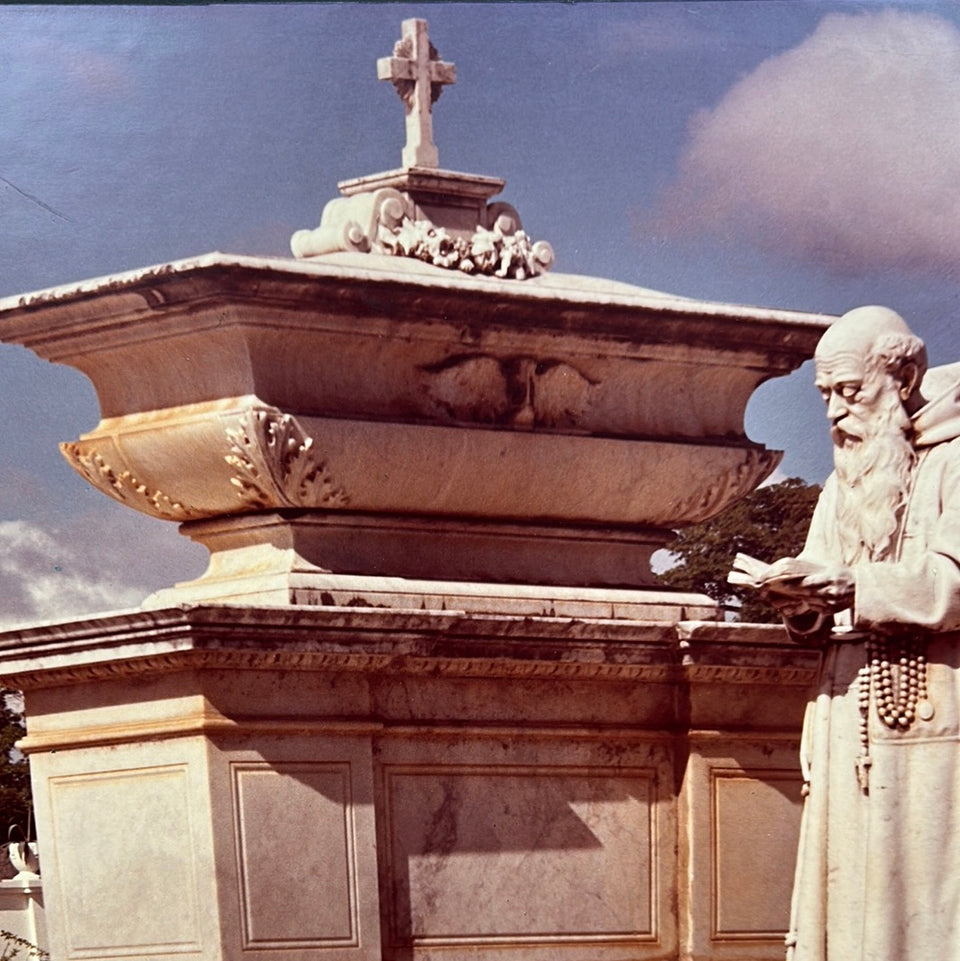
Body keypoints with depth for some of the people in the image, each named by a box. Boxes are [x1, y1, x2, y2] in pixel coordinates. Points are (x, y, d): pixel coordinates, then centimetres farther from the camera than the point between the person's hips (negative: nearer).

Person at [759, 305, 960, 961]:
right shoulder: (845, 483, 21)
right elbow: (833, 620, 17)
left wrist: (847, 585, -19)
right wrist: (805, 606, -5)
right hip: (853, 727, 6)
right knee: (850, 896, -1)